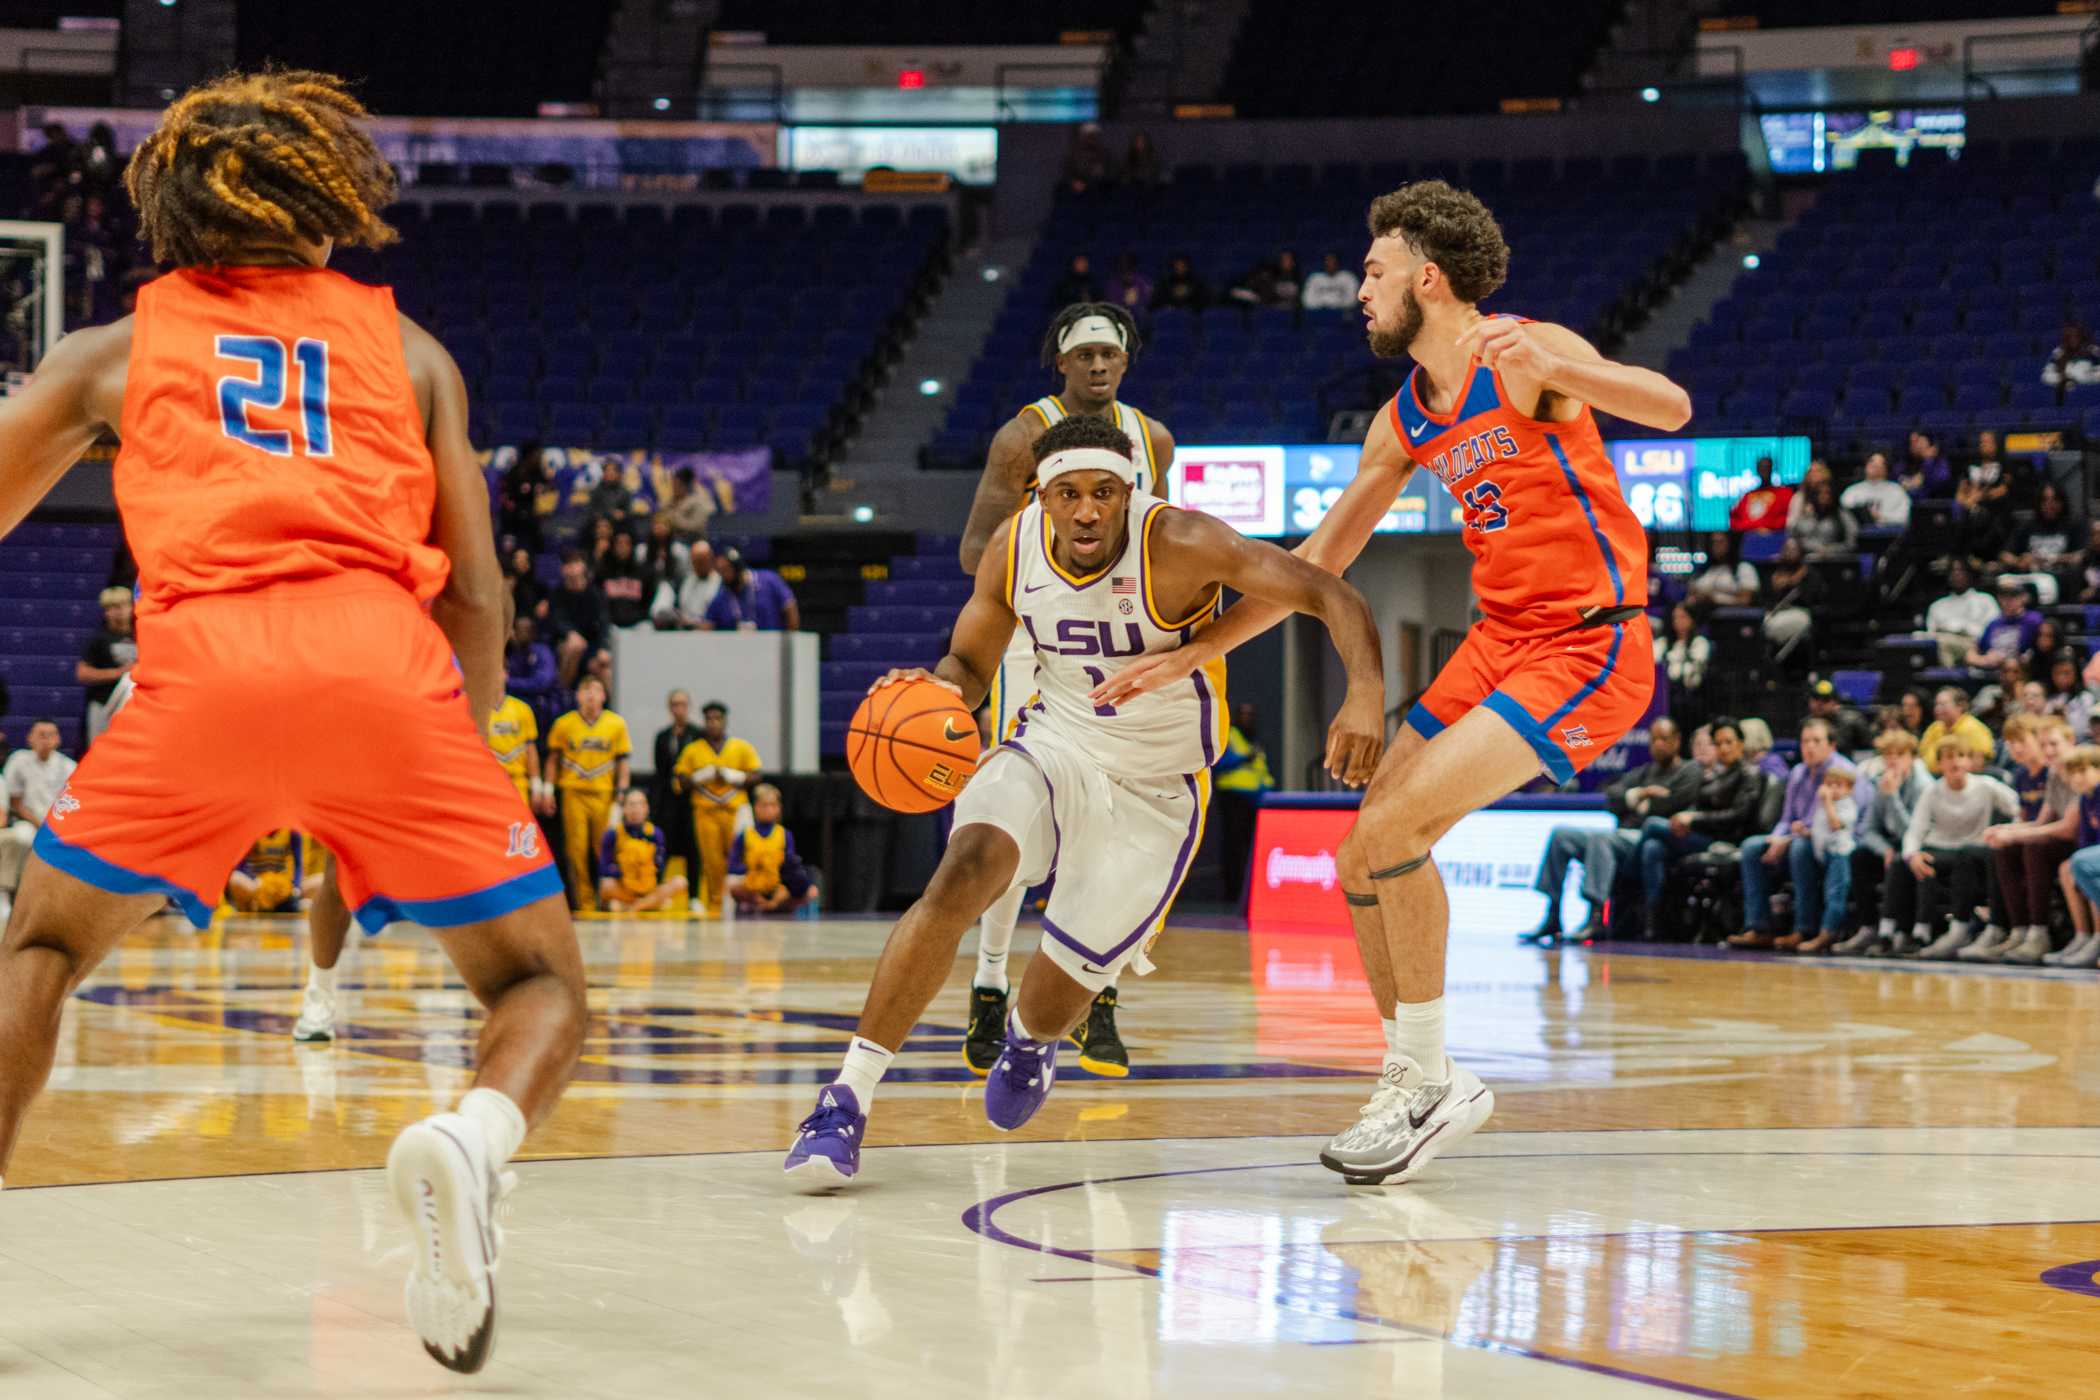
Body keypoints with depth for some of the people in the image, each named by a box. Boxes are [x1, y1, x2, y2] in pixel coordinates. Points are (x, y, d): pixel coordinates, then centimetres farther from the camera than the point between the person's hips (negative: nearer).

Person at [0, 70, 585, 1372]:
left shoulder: (118, 349, 25)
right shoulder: (405, 348, 25)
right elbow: (476, 595, 18)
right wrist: (455, 772, 28)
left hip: (204, 657, 0)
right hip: (387, 662, 0)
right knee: (544, 992, 11)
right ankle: (472, 1137, -23)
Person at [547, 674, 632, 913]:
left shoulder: (616, 724, 4)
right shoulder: (564, 724, 3)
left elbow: (622, 762, 8)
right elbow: (553, 759, 10)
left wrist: (622, 794, 1)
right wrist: (549, 790, 3)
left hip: (604, 794, 0)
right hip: (573, 793, 0)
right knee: (577, 850, -2)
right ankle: (583, 903, 4)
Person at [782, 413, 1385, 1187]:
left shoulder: (1180, 545, -24)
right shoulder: (1014, 547, -9)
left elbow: (1331, 595, -29)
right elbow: (969, 663, 6)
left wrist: (1366, 694, -47)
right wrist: (929, 690, -19)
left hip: (1155, 793, -2)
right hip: (1053, 746, 2)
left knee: (1055, 998, 1)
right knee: (963, 872, -29)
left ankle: (1029, 1038, 44)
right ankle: (846, 1100, -25)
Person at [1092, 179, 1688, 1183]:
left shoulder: (1528, 357, -12)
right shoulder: (1405, 421, 12)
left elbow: (1669, 408, -27)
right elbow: (1316, 564, 17)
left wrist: (1552, 368, -44)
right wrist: (1190, 655, 13)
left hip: (1588, 648, -9)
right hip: (1499, 640, 9)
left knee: (1391, 828, -20)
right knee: (1362, 864, 5)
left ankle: (1425, 1080, -7)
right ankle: (1418, 1085, 17)